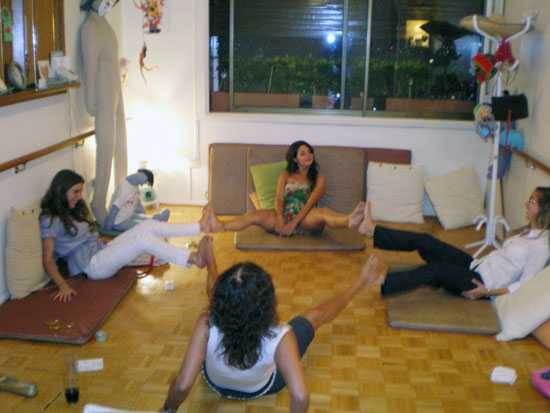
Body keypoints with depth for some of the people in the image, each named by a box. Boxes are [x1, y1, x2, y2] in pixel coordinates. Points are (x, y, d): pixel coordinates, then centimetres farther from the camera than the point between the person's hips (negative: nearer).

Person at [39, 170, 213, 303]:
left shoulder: (73, 211, 17)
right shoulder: (50, 220, -12)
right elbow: (47, 260, -19)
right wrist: (63, 286, -32)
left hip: (102, 250, 9)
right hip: (92, 265, -9)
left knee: (150, 225, -5)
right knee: (144, 239, -26)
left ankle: (201, 226, -5)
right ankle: (193, 257, -28)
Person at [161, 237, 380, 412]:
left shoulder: (207, 326, -43)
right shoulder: (280, 338, -45)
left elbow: (182, 385, -40)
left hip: (215, 383, 2)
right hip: (262, 389, -1)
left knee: (223, 290, 22)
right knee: (314, 315, 16)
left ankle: (210, 261, 59)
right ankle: (358, 285, 44)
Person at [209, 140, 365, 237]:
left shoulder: (319, 178, 12)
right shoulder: (286, 175, 20)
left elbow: (310, 203, -3)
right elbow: (279, 199, 7)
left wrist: (293, 223, -17)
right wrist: (280, 219, -15)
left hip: (306, 219, -2)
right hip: (285, 216, 2)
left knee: (323, 213, -36)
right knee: (255, 215, -24)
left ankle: (350, 220, -67)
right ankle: (221, 226, -42)